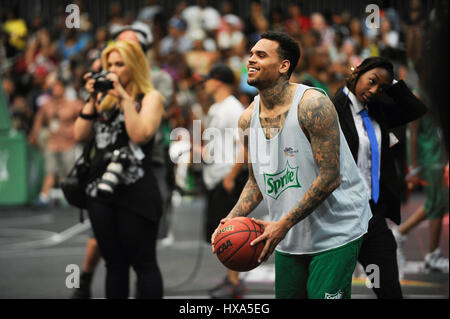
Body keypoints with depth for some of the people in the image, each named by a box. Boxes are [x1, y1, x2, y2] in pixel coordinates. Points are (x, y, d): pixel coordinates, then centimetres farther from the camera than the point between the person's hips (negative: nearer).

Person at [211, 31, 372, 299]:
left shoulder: (312, 104, -18)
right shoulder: (248, 119, 3)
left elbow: (329, 178, -21)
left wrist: (284, 224, -23)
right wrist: (232, 219, -3)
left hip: (335, 233, -6)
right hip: (289, 239, 6)